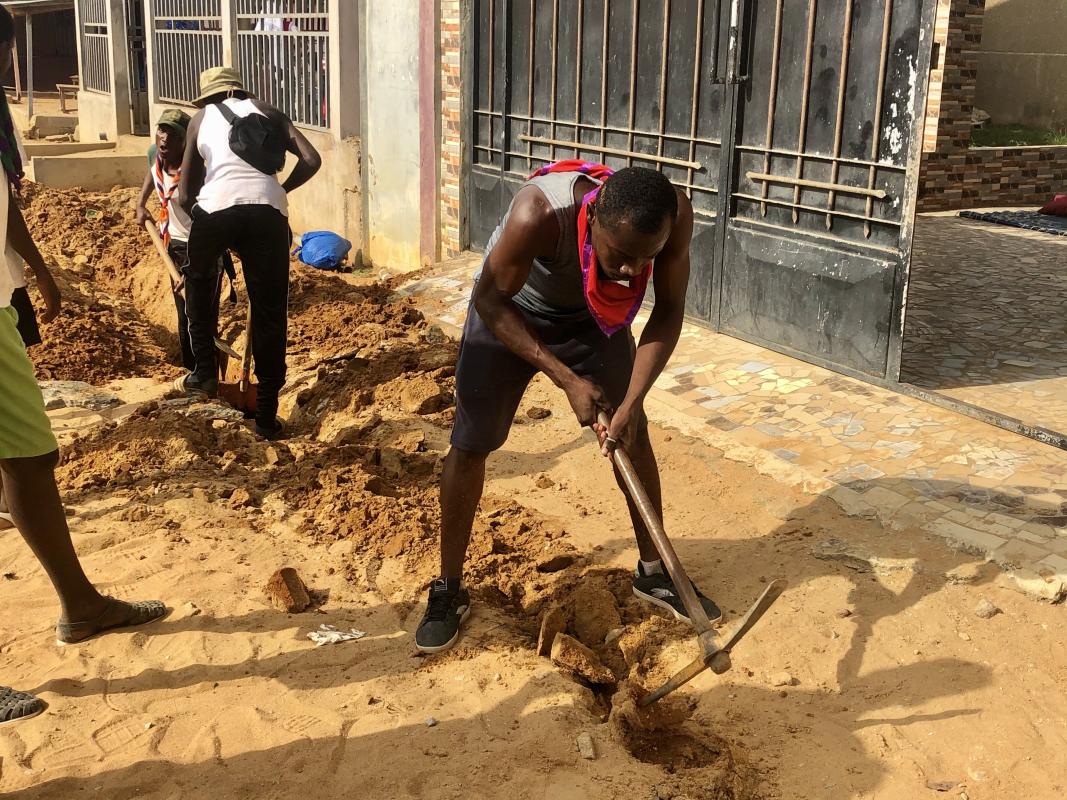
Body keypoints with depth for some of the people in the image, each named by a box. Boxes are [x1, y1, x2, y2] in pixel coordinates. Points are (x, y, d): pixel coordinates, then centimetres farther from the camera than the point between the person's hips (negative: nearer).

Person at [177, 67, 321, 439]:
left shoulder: (201, 118, 23)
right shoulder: (266, 111, 24)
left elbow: (186, 195, 19)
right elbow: (311, 160, 10)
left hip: (215, 207, 0)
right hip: (268, 211, 0)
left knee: (199, 283, 31)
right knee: (269, 315, 9)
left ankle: (204, 371, 26)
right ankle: (266, 415, 13)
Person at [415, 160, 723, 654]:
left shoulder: (674, 214, -32)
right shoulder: (539, 214, -42)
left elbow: (668, 311, -19)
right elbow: (490, 300, -28)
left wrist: (631, 402, -29)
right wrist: (567, 379, -31)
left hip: (591, 314, 3)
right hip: (509, 309, -3)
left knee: (634, 432, 6)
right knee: (470, 445, -2)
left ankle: (654, 573, 25)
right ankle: (448, 591, 15)